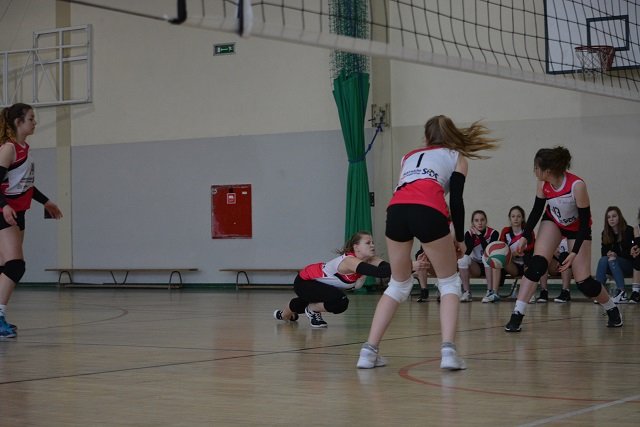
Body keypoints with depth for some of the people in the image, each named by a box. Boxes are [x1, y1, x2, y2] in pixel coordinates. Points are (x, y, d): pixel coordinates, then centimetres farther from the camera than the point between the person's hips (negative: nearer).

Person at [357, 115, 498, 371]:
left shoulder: (409, 156, 36)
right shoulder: (456, 157, 26)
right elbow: (456, 200, 11)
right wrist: (460, 239, 21)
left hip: (396, 209, 3)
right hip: (429, 211, -3)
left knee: (398, 284, 21)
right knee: (449, 283, 14)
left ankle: (369, 351, 11)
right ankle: (448, 350, -4)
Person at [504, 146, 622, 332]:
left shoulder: (577, 185, -35)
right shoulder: (543, 184, -20)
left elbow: (585, 221, -27)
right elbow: (537, 210, -3)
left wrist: (574, 253, -29)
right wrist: (525, 237, -12)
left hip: (578, 228, -3)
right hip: (553, 222, 3)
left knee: (583, 282, -5)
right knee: (536, 264, -19)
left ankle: (612, 310, 23)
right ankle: (517, 315, -19)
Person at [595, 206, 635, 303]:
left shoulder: (628, 231, -11)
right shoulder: (605, 233, 3)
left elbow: (630, 252, -12)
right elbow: (604, 252, 5)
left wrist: (616, 255, -24)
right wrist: (608, 253, -19)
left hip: (629, 264, -4)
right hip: (614, 266, 4)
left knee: (612, 260, -32)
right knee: (603, 260, -27)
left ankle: (622, 293, -42)